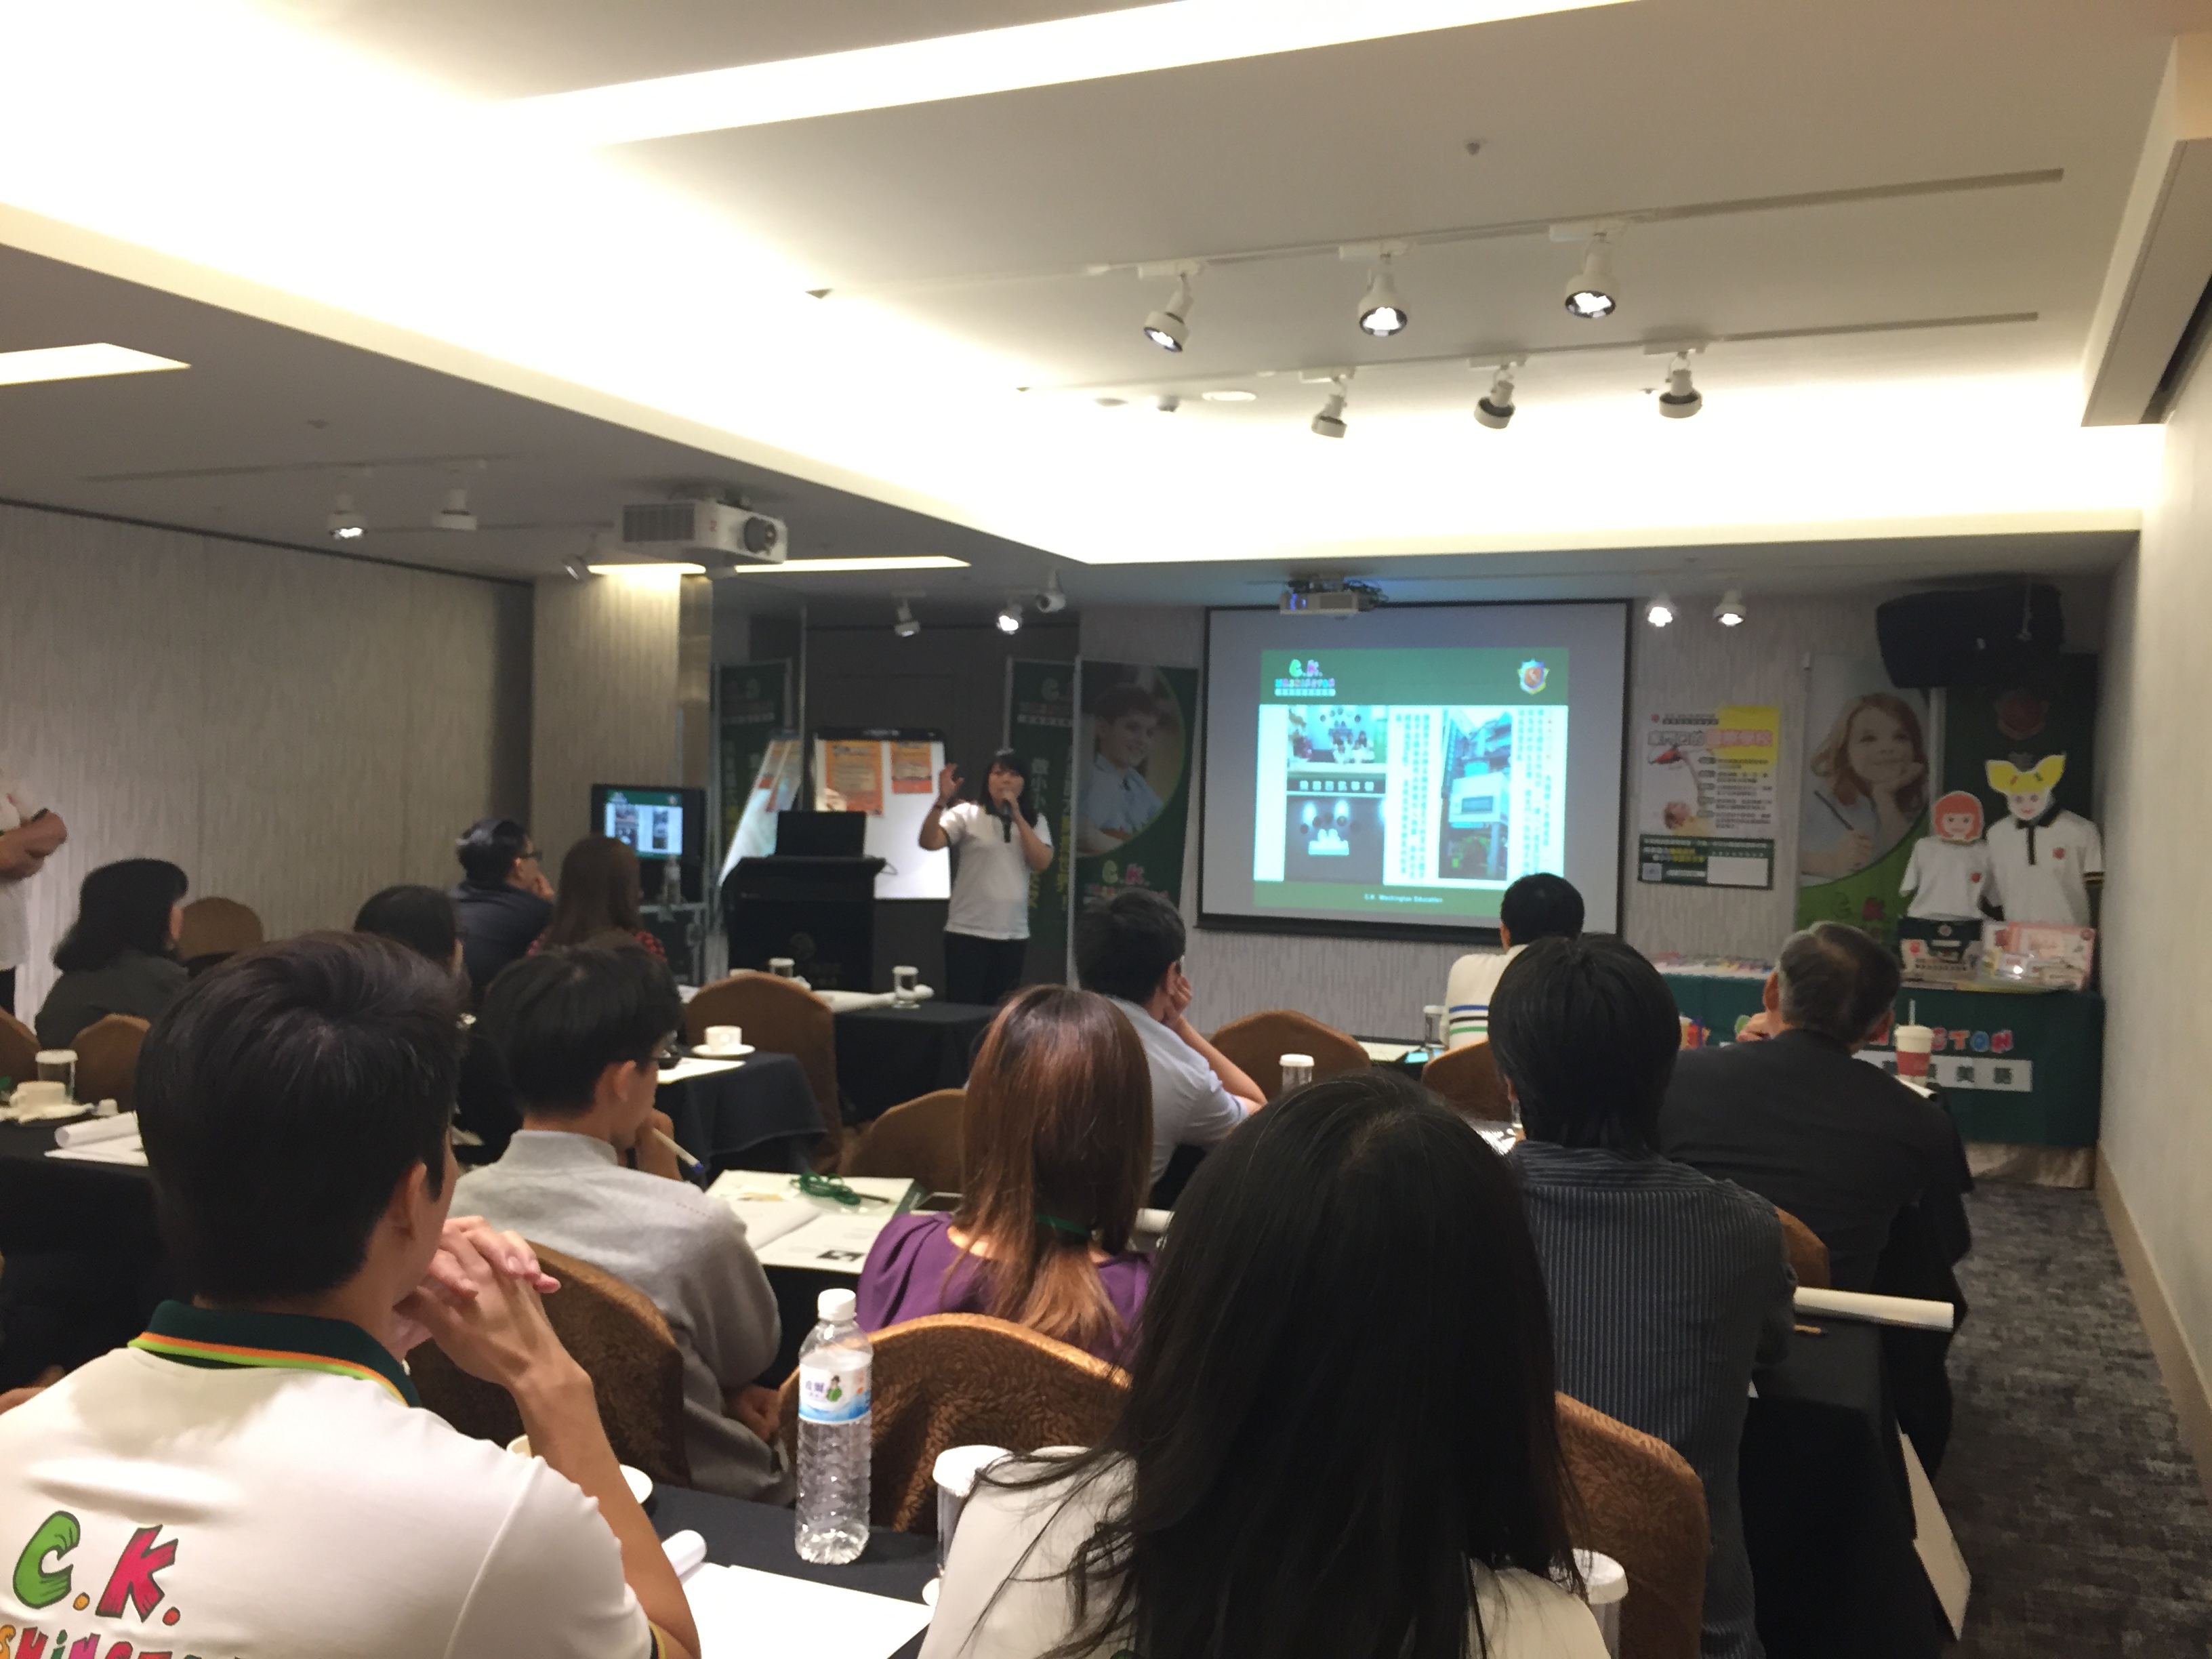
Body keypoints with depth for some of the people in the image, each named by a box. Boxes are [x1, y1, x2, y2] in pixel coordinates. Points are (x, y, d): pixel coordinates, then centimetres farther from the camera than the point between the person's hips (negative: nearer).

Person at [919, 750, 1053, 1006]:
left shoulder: (1035, 822, 10)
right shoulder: (967, 814, -2)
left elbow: (1042, 862, -6)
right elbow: (929, 843, -16)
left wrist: (1017, 816, -7)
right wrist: (942, 800, -28)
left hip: (1014, 934, 4)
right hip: (968, 931, -4)